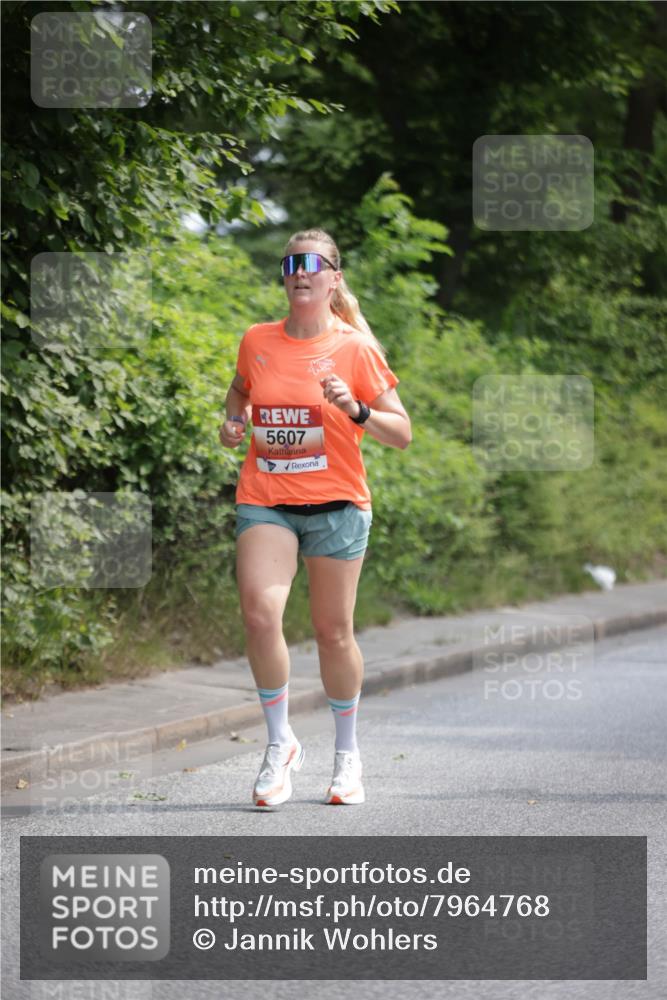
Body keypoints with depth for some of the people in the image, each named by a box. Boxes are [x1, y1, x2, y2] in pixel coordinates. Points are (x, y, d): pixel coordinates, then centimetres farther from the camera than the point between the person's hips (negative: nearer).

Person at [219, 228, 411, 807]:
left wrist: (356, 410, -20)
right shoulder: (257, 341, 6)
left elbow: (402, 434, -2)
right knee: (259, 612, -18)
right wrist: (233, 422, 8)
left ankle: (347, 754, 24)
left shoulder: (355, 348, -3)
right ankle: (280, 744, -1)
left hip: (335, 502, -2)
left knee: (333, 631, 4)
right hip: (264, 499, 2)